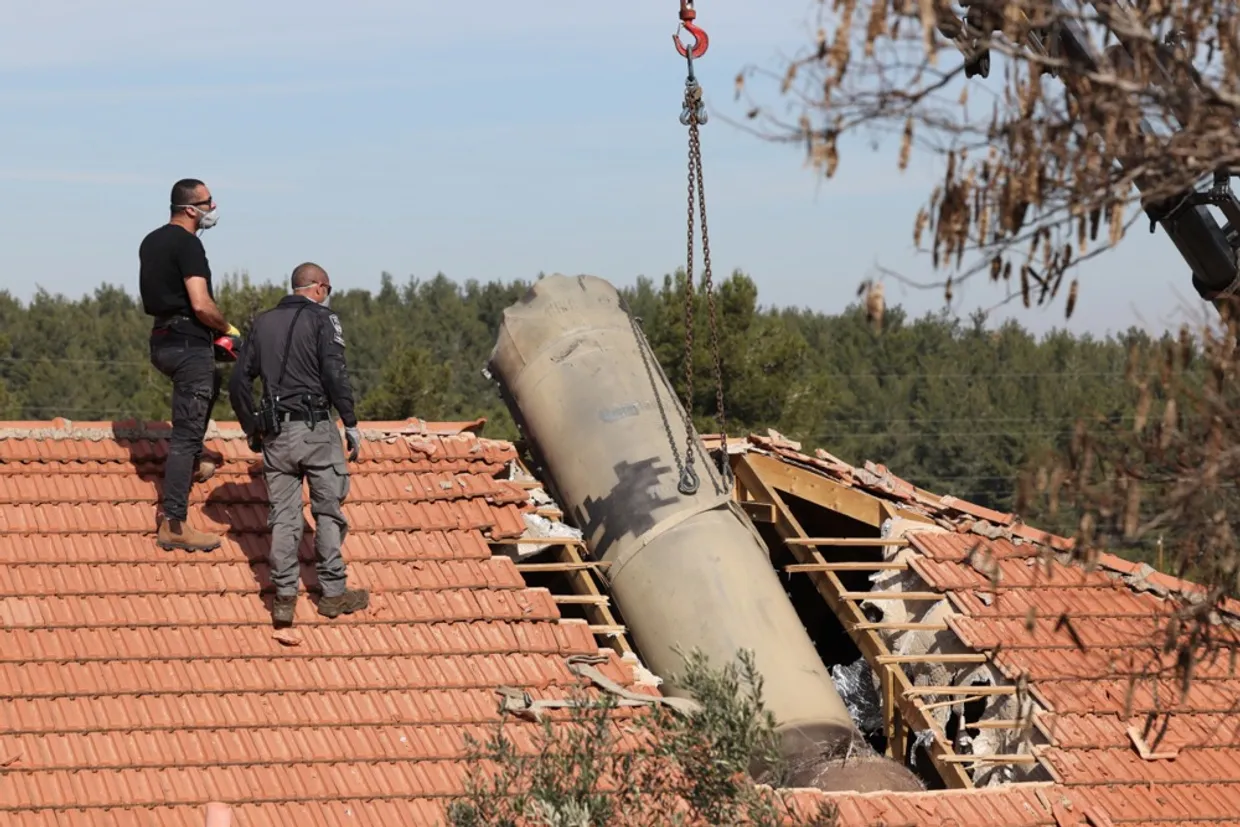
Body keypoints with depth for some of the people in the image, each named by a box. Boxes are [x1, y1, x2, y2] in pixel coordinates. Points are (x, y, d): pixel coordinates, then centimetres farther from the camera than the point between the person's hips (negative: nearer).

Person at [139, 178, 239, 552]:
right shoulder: (188, 244, -15)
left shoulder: (151, 242, 14)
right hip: (189, 344, -9)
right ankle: (174, 525, -9)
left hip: (162, 340, 9)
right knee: (186, 432, -7)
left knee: (211, 381, 37)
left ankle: (192, 462, 40)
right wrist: (227, 329, -4)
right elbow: (201, 304, -24)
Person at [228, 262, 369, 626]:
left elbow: (239, 381, 12)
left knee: (283, 516, 7)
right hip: (316, 428, -4)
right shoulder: (322, 319, -3)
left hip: (275, 432, 4)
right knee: (328, 512, 6)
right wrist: (351, 424, -7)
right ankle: (333, 593, 10)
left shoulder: (262, 322, 13)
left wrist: (250, 428, 21)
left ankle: (284, 598, 6)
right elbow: (335, 375, -14)